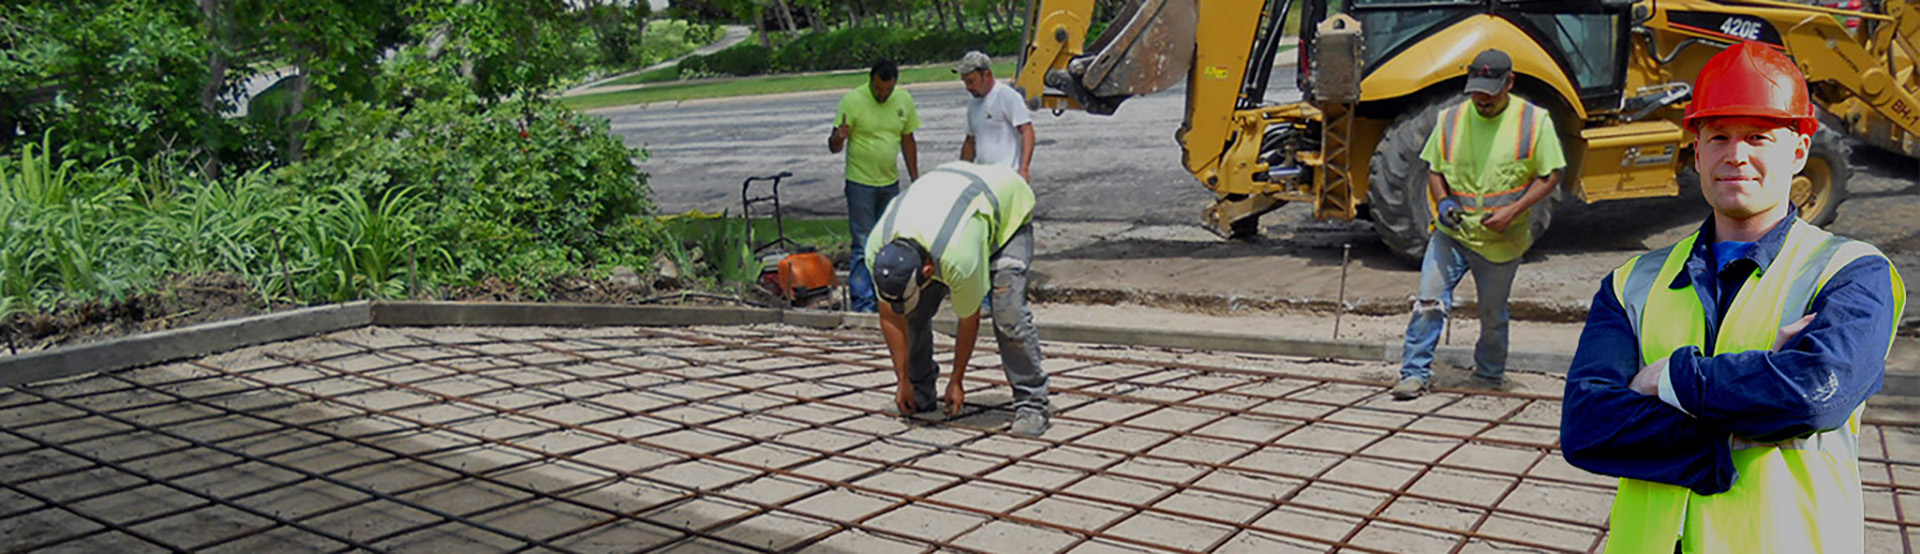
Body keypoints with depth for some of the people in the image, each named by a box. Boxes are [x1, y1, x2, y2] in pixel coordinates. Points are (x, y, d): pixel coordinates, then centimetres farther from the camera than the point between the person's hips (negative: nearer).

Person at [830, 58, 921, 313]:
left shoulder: (904, 101, 2)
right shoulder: (852, 100, -12)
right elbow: (834, 147, -11)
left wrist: (915, 179, 13)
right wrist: (839, 137, -35)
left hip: (891, 183, 5)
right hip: (860, 184, -5)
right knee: (864, 246, -5)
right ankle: (861, 302, 0)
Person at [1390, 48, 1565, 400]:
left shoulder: (1534, 121, -5)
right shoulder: (1451, 119, 2)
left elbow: (1550, 176, -2)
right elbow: (1433, 168, 12)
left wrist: (1513, 211, -15)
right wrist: (1443, 200, -8)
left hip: (1502, 240, -1)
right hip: (1452, 233, 1)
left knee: (1493, 315, 12)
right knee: (1428, 301, -10)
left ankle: (1489, 375, 34)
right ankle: (1415, 373, -1)